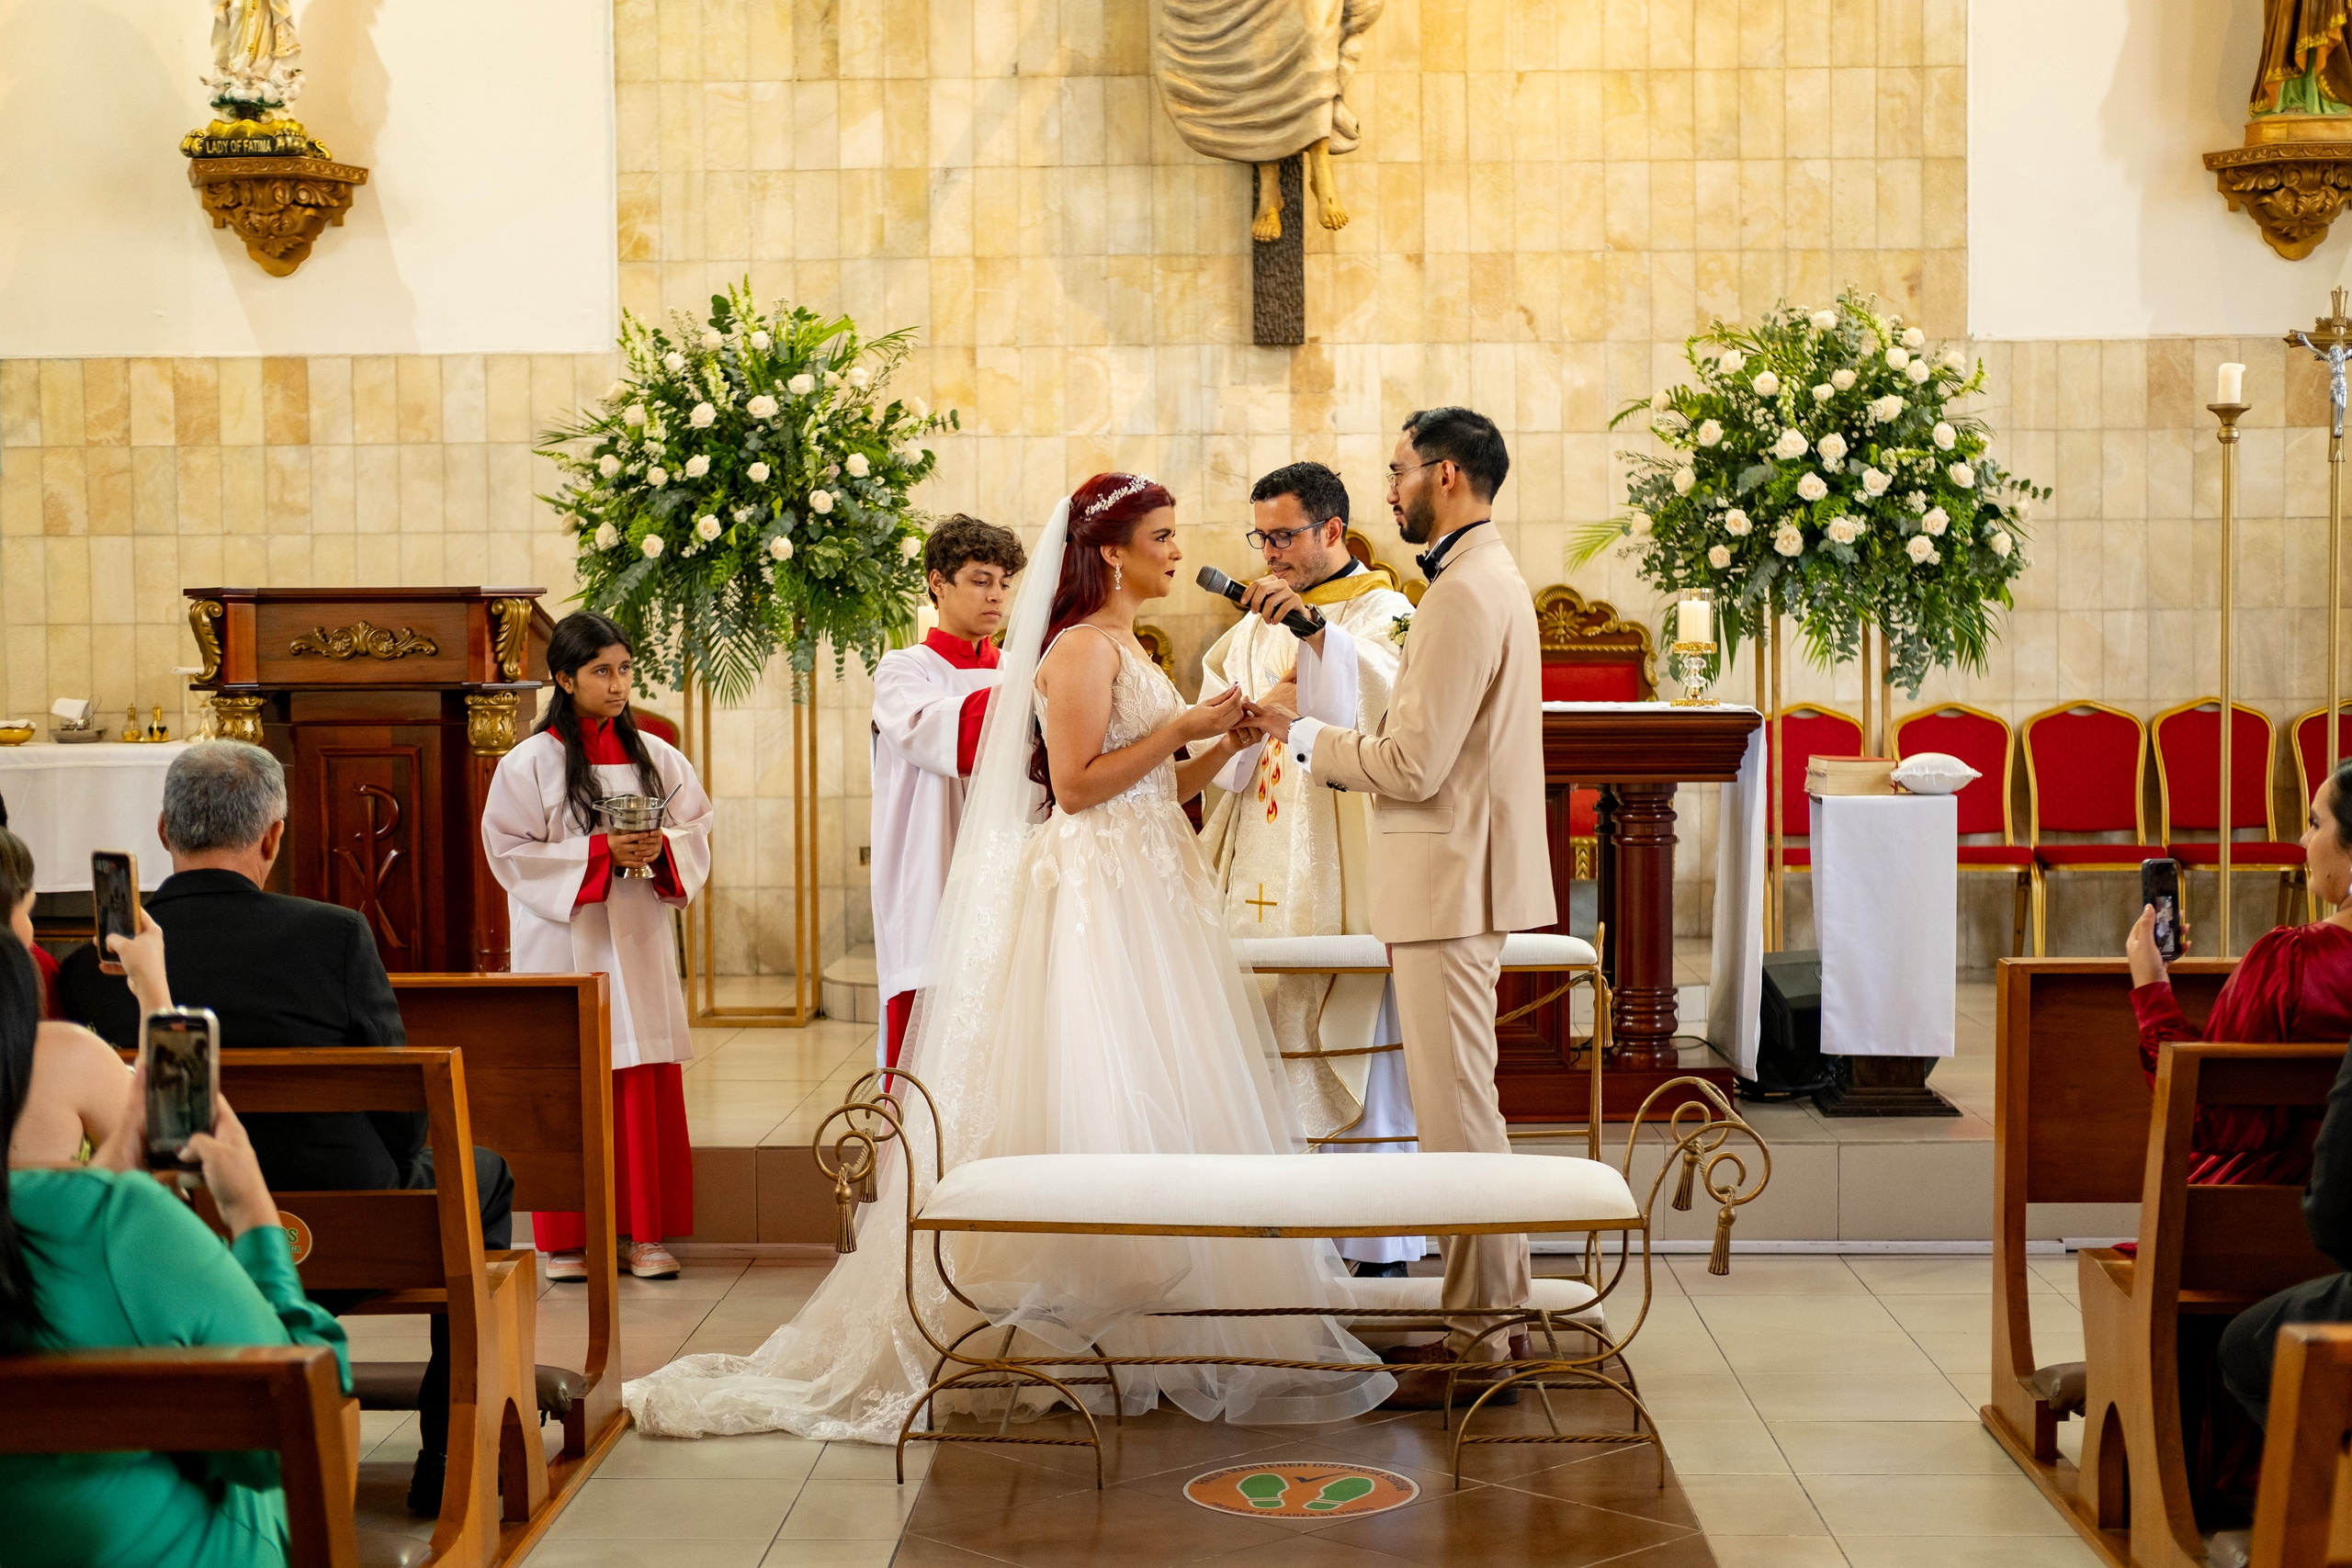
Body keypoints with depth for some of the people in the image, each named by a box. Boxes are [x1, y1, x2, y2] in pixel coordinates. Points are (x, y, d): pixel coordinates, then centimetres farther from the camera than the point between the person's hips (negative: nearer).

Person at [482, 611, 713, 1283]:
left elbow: (697, 832, 10)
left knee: (648, 1086, 2)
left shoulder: (656, 756, 7)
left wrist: (661, 848, -12)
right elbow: (512, 852, -8)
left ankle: (647, 1234, 9)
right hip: (565, 946, -3)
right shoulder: (530, 763, -4)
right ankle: (567, 1240, 7)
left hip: (639, 942, 3)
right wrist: (599, 851, -17)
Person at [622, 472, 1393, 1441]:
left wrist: (1223, 743, 7)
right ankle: (1082, 1325, -3)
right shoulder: (1082, 647, -11)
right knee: (1094, 1107, -8)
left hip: (1147, 891, 10)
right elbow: (1077, 782, -19)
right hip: (1094, 898, -10)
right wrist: (1181, 730, -15)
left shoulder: (1124, 648, 19)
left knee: (1158, 1102, 8)